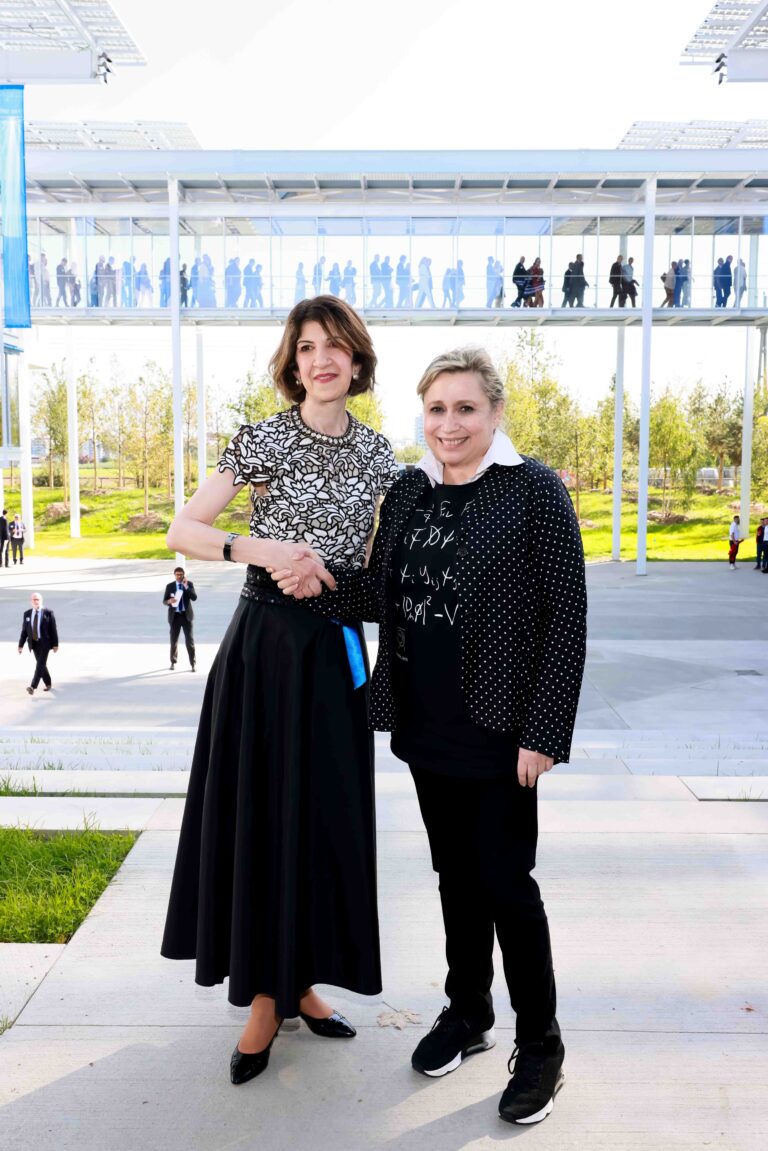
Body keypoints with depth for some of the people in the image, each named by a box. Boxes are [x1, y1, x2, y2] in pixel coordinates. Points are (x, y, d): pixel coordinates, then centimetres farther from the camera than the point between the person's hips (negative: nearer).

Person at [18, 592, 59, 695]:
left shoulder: (48, 612, -9)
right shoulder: (27, 614, 2)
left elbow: (53, 629, -7)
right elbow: (24, 631, 4)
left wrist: (55, 644, -8)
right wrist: (21, 645, -1)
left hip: (45, 642, -4)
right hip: (34, 643, 4)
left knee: (40, 664, -13)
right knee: (41, 664, 12)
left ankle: (33, 686, -20)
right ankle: (48, 684, 28)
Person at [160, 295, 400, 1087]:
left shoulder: (377, 452, 7)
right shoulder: (262, 440, -5)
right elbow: (181, 531, -7)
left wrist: (337, 580, -4)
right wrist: (261, 549, -21)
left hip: (336, 648, 4)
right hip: (266, 642, -4)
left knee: (326, 813, 9)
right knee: (260, 811, 2)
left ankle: (300, 978, 27)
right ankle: (264, 996, 18)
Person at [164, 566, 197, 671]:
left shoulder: (189, 584, 1)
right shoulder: (169, 586, 2)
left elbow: (194, 598, -12)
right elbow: (164, 601, 3)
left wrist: (186, 587, -20)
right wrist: (169, 601, -20)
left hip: (186, 615, -1)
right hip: (174, 616, 1)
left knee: (190, 640, -3)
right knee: (173, 640, 9)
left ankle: (192, 663, 2)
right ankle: (173, 662, 26)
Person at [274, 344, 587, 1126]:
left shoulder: (534, 490, -10)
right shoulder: (407, 493, 8)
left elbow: (565, 617, -12)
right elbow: (381, 589, 14)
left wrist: (543, 732, -15)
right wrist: (315, 589, -5)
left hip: (498, 730, -5)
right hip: (425, 725, 5)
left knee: (505, 881, 3)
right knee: (455, 873, 18)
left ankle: (539, 1046, 24)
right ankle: (466, 1013, 38)